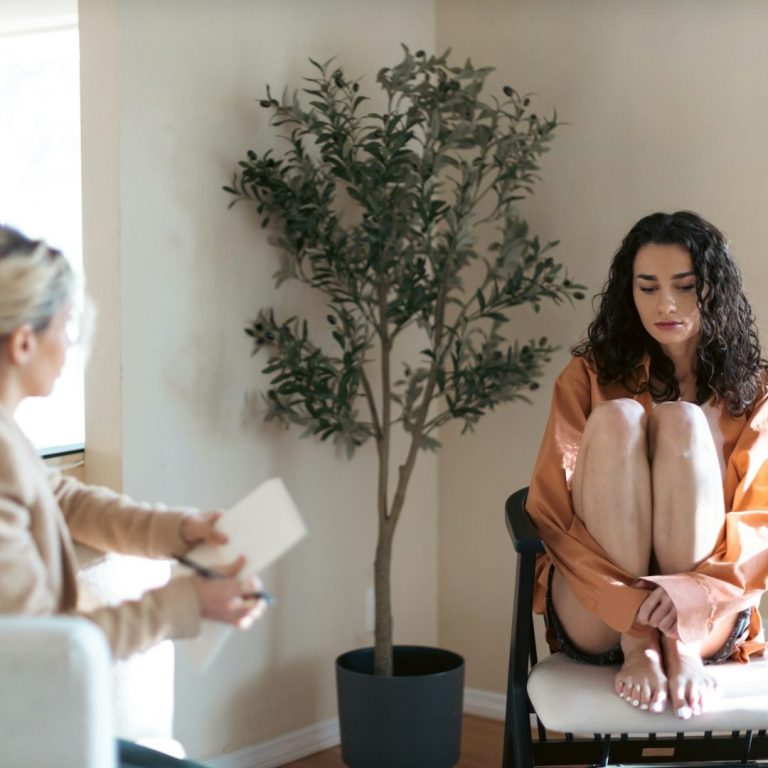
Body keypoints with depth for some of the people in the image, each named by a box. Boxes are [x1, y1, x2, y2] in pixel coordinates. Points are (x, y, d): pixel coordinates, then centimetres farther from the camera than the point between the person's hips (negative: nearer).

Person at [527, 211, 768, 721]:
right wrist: (627, 601, -22)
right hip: (596, 620, 0)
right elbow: (550, 509, -5)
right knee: (615, 418, -22)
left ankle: (682, 649, -26)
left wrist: (694, 594, -23)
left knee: (682, 421, -21)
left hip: (705, 624, 0)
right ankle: (637, 649, -26)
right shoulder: (590, 377, 6)